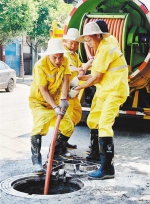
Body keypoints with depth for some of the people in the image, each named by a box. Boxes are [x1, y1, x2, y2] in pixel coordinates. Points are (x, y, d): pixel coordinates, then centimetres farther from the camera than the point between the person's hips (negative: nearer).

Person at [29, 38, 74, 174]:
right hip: (39, 101, -6)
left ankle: (55, 152, 24)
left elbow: (66, 80, -17)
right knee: (40, 126, -27)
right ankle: (36, 161, -24)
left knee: (69, 127, 4)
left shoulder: (65, 61, -9)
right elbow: (43, 90, -25)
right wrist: (55, 108, -31)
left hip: (56, 101, 6)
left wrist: (63, 99, -31)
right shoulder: (41, 66, -25)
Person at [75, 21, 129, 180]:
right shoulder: (100, 50, 17)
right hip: (103, 91, 11)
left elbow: (96, 78, -17)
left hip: (114, 91, -11)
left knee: (104, 125, -19)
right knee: (92, 121, 16)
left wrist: (79, 88, -8)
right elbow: (96, 76, 13)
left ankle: (107, 168, -20)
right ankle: (97, 152, 35)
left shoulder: (105, 49, -15)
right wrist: (78, 77, 3)